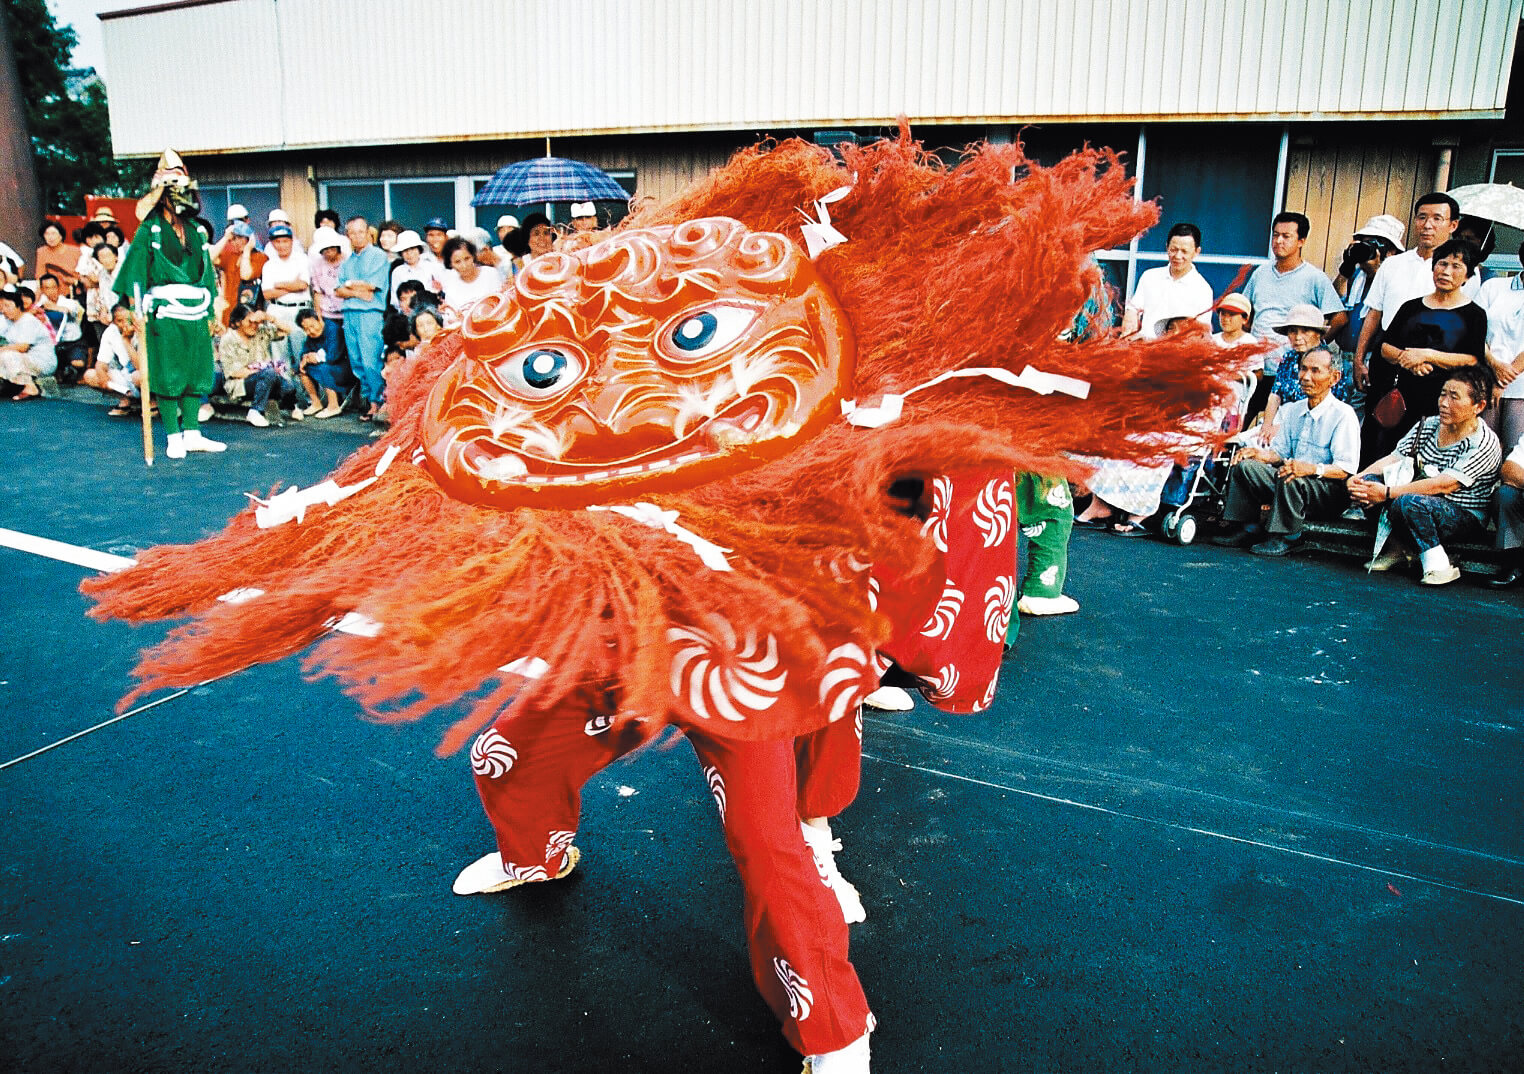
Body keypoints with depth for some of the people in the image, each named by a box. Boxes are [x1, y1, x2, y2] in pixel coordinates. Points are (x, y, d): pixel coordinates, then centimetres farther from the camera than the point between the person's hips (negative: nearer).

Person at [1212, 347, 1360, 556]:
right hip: (1291, 488, 7)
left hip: (1330, 494, -7)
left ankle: (1285, 537, -17)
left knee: (1290, 480, -37)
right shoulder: (1293, 410, 12)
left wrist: (1312, 468, -36)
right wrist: (1262, 454, -8)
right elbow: (1280, 451, 15)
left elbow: (1346, 469, -19)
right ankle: (1248, 528, -4)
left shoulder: (1343, 414, -10)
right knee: (1244, 465, -9)